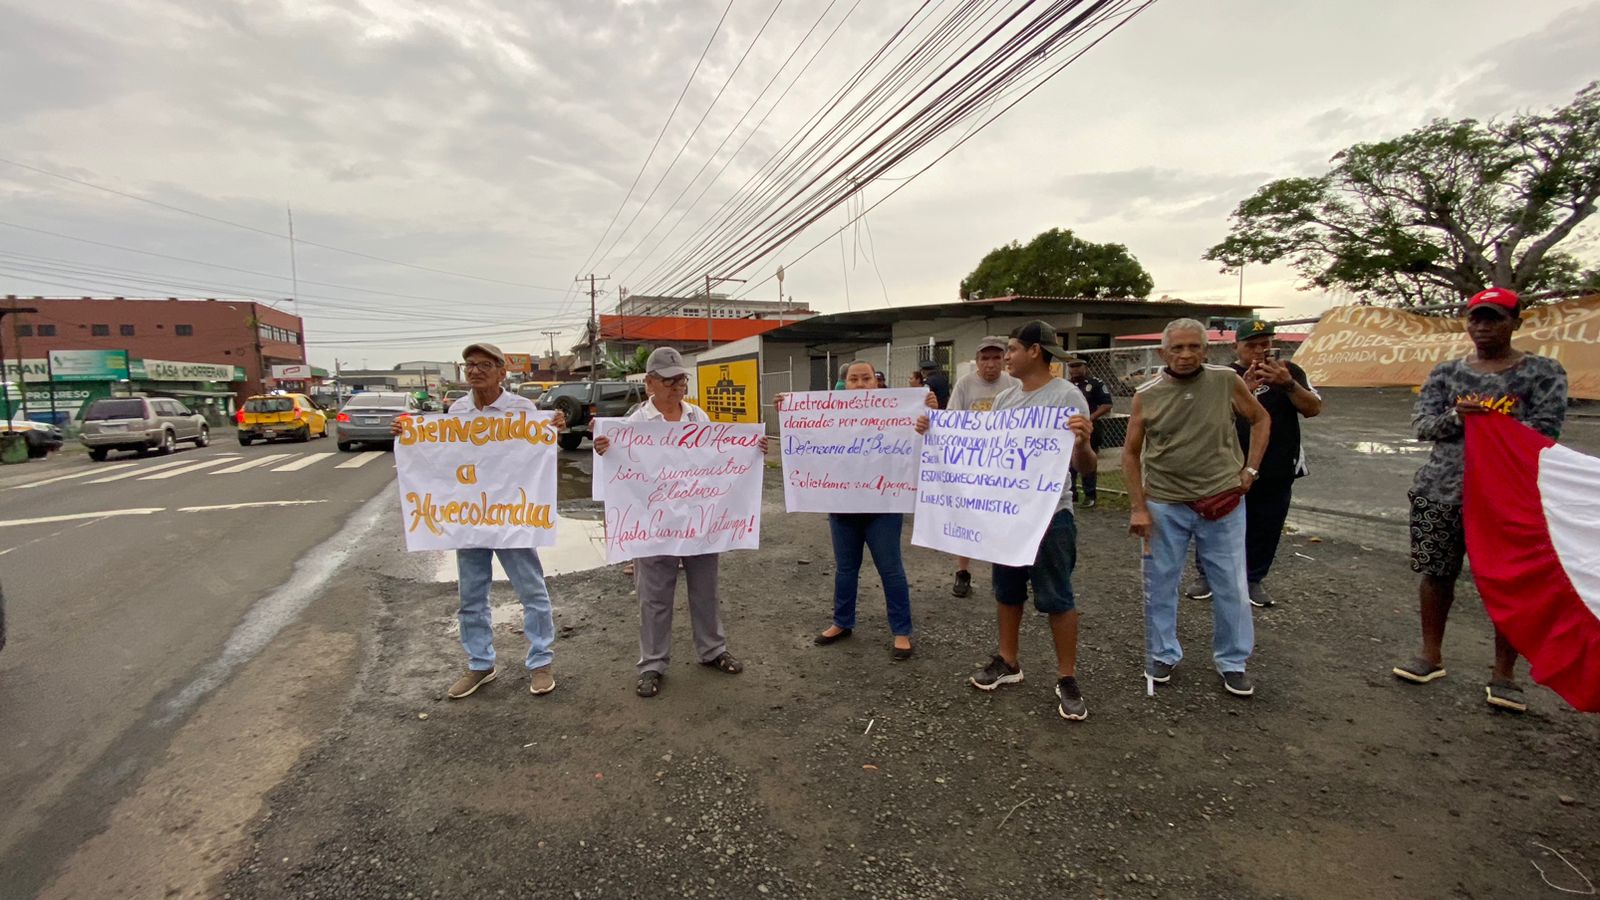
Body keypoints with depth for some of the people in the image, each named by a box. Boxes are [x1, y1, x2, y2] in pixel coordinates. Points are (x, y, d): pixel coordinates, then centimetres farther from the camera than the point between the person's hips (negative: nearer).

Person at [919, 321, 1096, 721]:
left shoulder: (1067, 396, -13)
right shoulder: (1004, 398, 6)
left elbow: (1085, 466, -16)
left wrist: (1083, 443, -38)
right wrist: (936, 430, 1)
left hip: (1049, 514, -6)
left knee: (1056, 598, 4)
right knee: (1007, 590, 17)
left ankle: (1067, 679, 19)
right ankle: (1008, 662, 34)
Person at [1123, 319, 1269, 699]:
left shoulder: (1227, 381, -5)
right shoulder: (1147, 395, -6)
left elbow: (1261, 419, 12)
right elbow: (1131, 453, 1)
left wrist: (1250, 469, 2)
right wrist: (1138, 507, -4)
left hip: (1222, 501, 1)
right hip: (1165, 505, 0)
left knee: (1231, 586, 9)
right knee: (1160, 584, 9)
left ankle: (1233, 662, 28)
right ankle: (1162, 655, 28)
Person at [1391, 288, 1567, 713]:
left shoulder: (1543, 372, 4)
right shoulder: (1446, 372, 10)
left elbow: (1543, 430, -6)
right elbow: (1421, 424, 2)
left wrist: (1479, 423, -14)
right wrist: (1455, 417, -17)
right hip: (1441, 491, 2)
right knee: (1437, 573, 9)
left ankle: (1503, 673, 17)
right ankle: (1431, 655, 23)